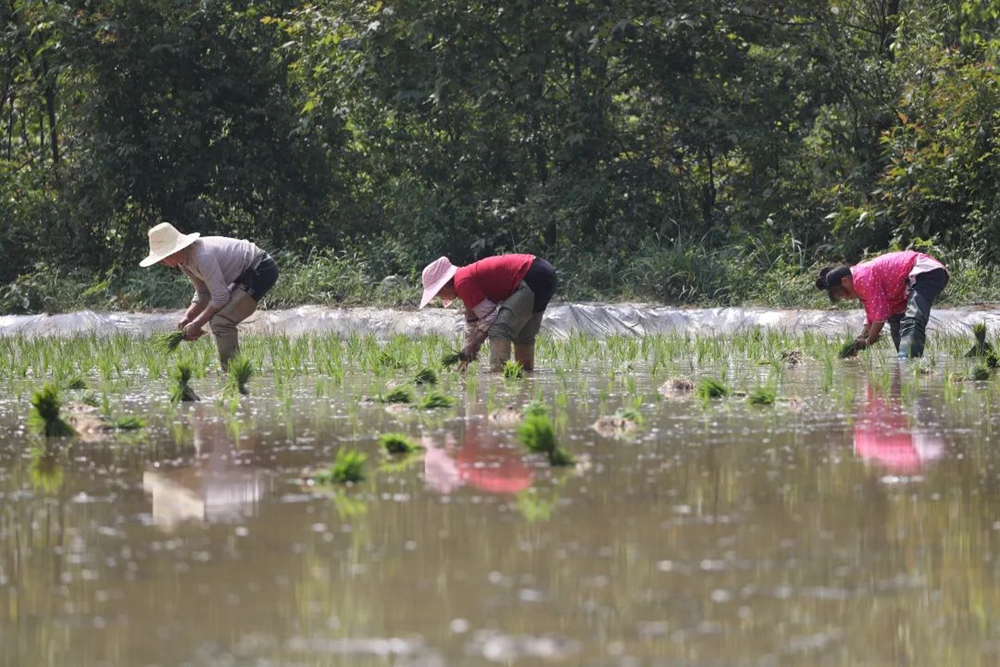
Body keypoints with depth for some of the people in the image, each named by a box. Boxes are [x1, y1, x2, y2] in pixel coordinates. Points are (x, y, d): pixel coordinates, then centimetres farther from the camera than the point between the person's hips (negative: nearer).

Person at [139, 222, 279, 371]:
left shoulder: (202, 257, -27)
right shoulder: (184, 261, 3)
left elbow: (220, 297, -24)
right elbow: (203, 293, 10)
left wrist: (197, 324, -17)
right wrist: (188, 317, -6)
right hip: (246, 274, 10)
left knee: (221, 321, -18)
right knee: (217, 320, 11)